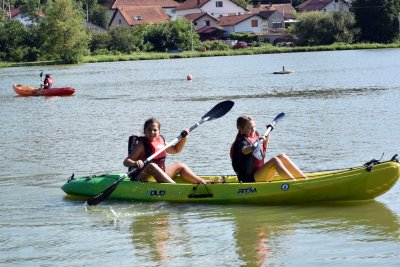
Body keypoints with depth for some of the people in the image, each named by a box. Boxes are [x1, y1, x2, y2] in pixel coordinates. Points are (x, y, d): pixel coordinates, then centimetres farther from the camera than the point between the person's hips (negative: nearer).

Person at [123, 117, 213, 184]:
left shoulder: (160, 141, 10)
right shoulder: (142, 145, -12)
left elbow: (175, 150, 28)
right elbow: (126, 161, -19)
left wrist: (184, 138, 13)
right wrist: (135, 163, -41)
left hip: (159, 176, 9)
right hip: (141, 178, -9)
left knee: (180, 166, 13)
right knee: (152, 166, -36)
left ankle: (202, 182, 3)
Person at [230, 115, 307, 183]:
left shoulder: (255, 136, 14)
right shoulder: (241, 141, -14)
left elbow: (264, 148, 35)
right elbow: (244, 150, -39)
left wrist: (268, 135, 29)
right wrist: (253, 146, -56)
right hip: (250, 179, -10)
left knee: (282, 157, 1)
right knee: (274, 160, -24)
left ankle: (305, 179, -5)